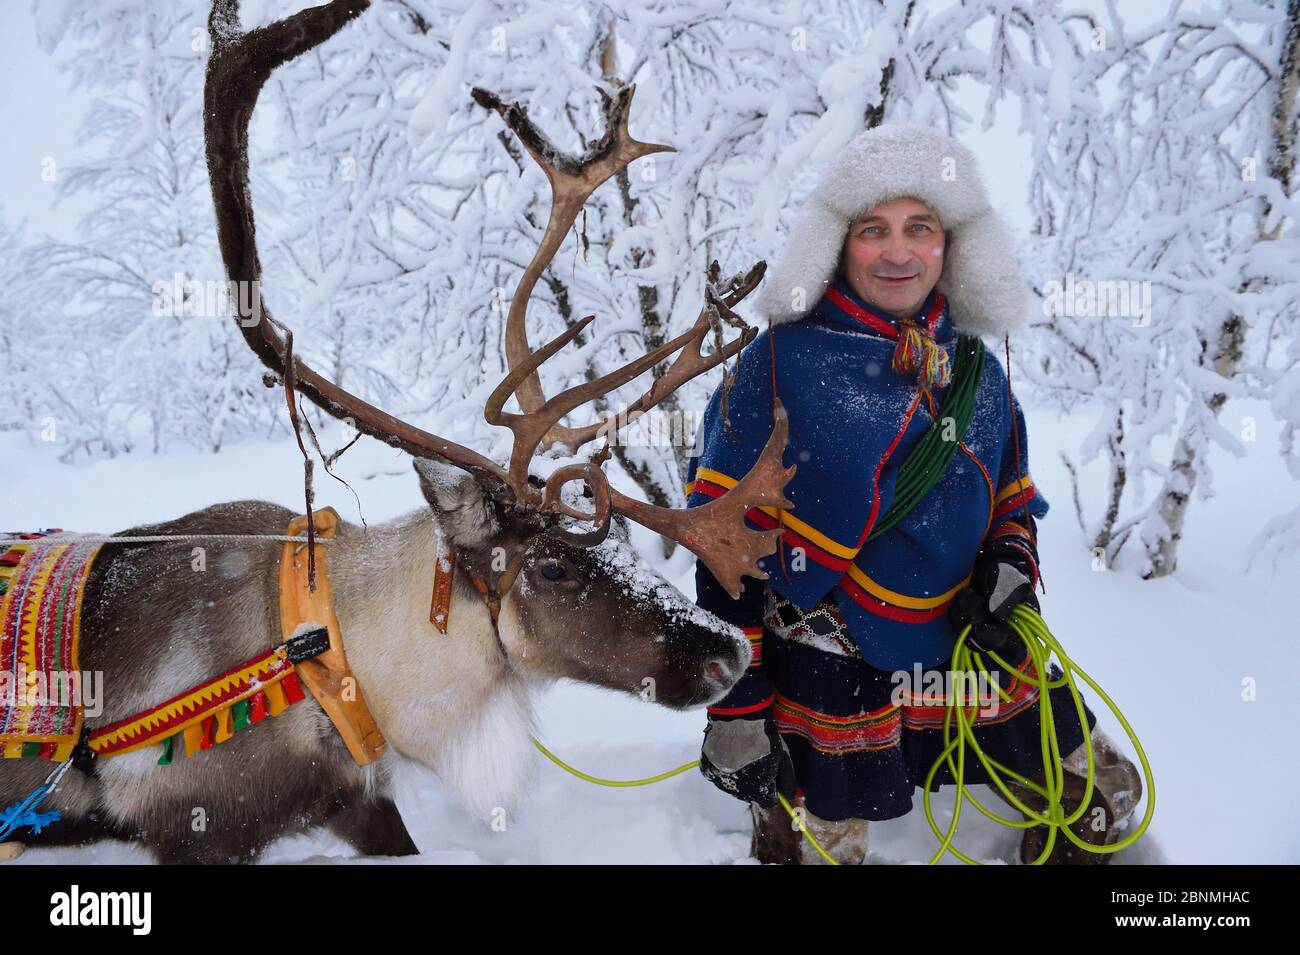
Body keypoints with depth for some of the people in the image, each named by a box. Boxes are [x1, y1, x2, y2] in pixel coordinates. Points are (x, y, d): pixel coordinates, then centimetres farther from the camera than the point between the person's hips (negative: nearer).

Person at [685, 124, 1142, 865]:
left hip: (973, 650, 5)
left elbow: (1014, 502, 17)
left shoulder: (975, 370, 4)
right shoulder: (782, 360, -12)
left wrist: (1011, 567, -7)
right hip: (830, 666, -5)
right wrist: (735, 706, -14)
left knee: (1105, 798, 13)